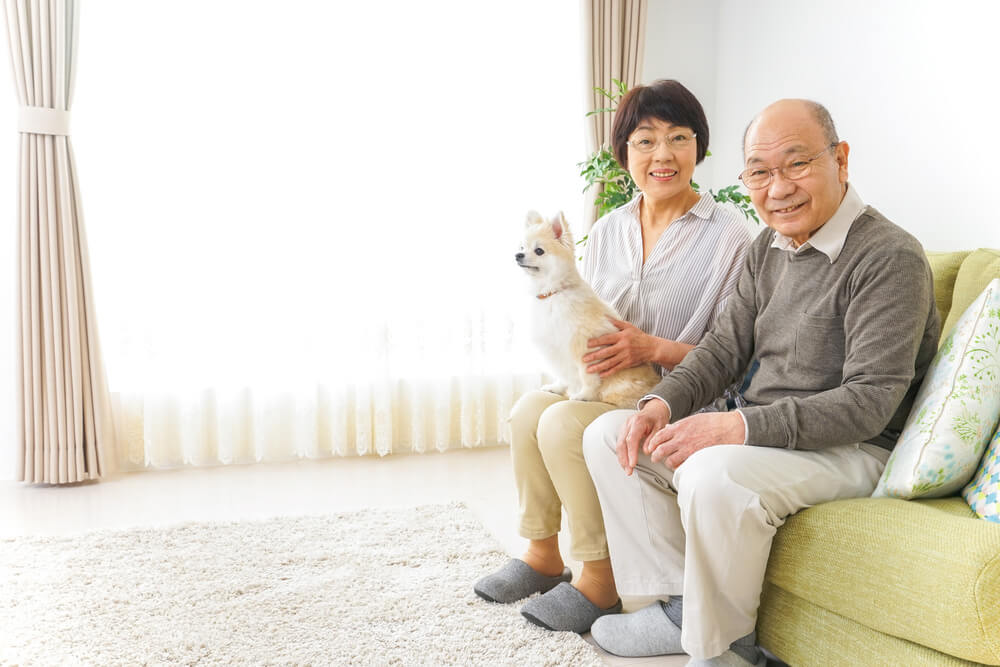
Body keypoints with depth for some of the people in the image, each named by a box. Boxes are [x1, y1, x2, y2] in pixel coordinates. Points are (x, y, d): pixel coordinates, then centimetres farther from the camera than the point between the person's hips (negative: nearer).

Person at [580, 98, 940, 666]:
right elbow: (724, 348, 11)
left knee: (714, 476, -36)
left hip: (849, 449, -8)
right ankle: (680, 611, 2)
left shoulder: (890, 257, -16)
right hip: (754, 431, 9)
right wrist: (662, 404, -9)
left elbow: (870, 402, -23)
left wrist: (739, 426, -29)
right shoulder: (768, 249, 11)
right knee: (608, 435, -1)